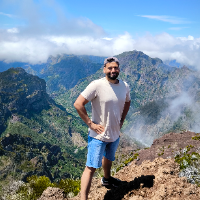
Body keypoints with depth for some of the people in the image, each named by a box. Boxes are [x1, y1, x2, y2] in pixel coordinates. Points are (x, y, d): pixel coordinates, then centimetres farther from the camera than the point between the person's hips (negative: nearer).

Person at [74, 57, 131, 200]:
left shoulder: (124, 86, -3)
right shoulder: (97, 85, -21)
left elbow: (127, 102, 18)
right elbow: (78, 104, -21)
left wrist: (121, 120, 10)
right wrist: (90, 124, -20)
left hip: (115, 134, 7)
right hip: (98, 135, -7)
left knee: (109, 158, 30)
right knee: (91, 167, -6)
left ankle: (107, 179, 57)